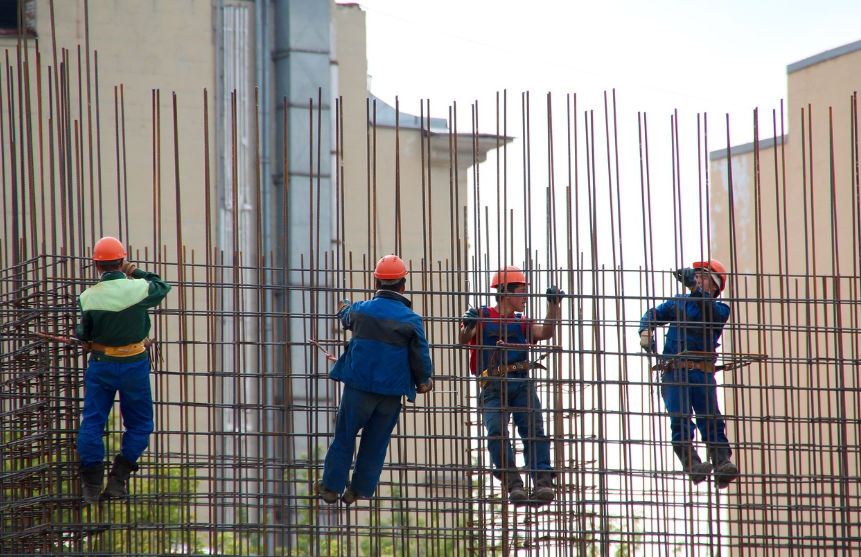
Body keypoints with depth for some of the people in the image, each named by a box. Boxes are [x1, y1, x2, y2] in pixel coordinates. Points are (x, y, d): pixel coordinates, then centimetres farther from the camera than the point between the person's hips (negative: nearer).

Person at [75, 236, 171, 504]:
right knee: (139, 424, 14)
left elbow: (84, 334, 1)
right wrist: (137, 272, 15)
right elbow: (163, 287, 9)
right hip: (134, 364, -1)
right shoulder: (138, 288, -13)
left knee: (92, 423, 11)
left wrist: (78, 332, 23)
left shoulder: (88, 298, -11)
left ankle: (92, 484, 9)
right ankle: (118, 479, 6)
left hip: (101, 365, 1)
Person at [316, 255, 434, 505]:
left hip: (359, 386, 0)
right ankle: (360, 491, 17)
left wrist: (344, 309, 49)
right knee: (376, 444, 12)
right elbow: (421, 356, -2)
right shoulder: (411, 320, -6)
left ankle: (332, 487, 15)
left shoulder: (360, 310, -1)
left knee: (344, 437, 10)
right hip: (392, 391, 0)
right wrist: (423, 381, 18)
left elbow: (347, 318, 24)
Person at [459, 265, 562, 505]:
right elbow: (464, 340, -4)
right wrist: (467, 327, -26)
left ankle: (543, 482, -25)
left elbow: (545, 333, 7)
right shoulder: (482, 317, 11)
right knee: (496, 431, -23)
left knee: (534, 429, -16)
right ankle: (513, 484, -26)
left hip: (522, 383, 3)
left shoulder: (521, 323, 23)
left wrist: (554, 305, -4)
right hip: (494, 386, -3)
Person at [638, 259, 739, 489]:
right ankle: (692, 465, -26)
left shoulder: (720, 309, 12)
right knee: (680, 421, -15)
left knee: (712, 421, -13)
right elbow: (653, 314, 28)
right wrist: (646, 331, 6)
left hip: (703, 374, -1)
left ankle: (723, 465, -25)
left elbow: (711, 312, -11)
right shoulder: (679, 302, 21)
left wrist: (695, 287, -25)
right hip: (675, 372, 1)